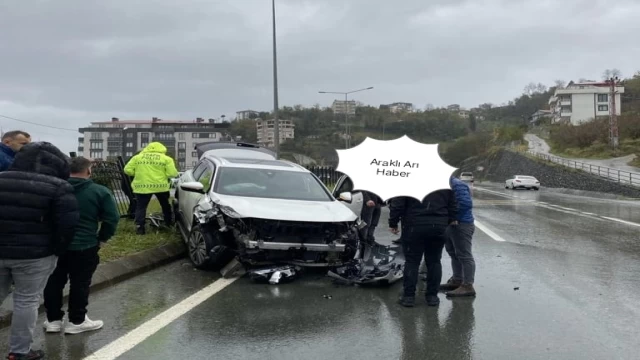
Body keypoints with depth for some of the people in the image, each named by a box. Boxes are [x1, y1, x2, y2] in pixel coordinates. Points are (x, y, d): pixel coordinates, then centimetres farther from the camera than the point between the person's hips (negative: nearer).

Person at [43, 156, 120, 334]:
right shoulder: (99, 191, -9)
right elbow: (112, 219, -11)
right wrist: (101, 239, 2)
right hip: (84, 247, -4)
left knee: (54, 282, 15)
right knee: (80, 284, 6)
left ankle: (53, 319, 24)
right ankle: (77, 321, 13)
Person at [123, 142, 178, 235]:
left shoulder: (137, 157, 9)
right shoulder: (166, 159, 3)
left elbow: (127, 170, 6)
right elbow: (172, 174, -5)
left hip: (142, 186, 0)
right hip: (161, 186, 0)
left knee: (141, 207, 8)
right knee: (165, 205, 20)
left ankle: (139, 227, -1)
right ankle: (169, 223, 31)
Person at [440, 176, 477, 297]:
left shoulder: (457, 185, -18)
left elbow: (466, 204, -27)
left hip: (461, 225, -10)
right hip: (452, 224, 10)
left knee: (464, 255, -5)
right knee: (454, 254, 19)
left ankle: (468, 286, -1)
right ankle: (457, 280, 31)